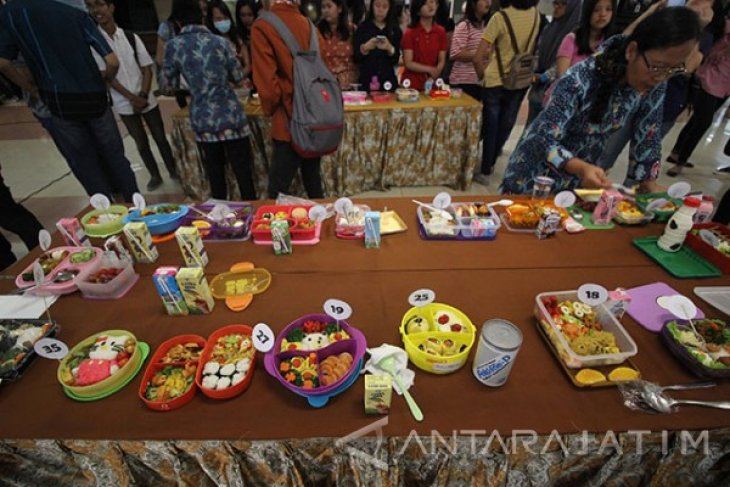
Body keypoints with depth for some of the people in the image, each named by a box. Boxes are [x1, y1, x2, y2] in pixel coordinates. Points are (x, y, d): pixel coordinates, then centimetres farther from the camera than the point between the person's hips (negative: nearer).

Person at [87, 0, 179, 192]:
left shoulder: (131, 37, 0)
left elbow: (147, 69, 1)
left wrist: (143, 95, -10)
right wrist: (132, 98, -15)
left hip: (146, 99, 1)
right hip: (124, 104, -1)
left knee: (160, 138, 7)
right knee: (141, 144, 7)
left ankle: (173, 170, 22)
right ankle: (155, 176, 21)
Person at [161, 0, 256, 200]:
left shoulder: (173, 46, -1)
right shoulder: (219, 42, -2)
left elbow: (167, 82, 9)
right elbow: (238, 77, 6)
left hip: (203, 120, 2)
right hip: (230, 116, -1)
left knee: (215, 173, 13)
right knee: (243, 171, 4)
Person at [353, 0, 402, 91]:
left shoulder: (395, 30, 7)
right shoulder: (362, 28, 4)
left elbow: (396, 60, 1)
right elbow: (356, 58, -1)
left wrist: (389, 48, -19)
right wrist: (365, 48, -21)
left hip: (388, 81, 1)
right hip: (366, 81, -1)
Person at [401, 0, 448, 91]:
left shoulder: (441, 31, 6)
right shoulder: (410, 33, -3)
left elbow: (442, 61, 3)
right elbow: (408, 63, -9)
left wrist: (433, 78, -13)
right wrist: (430, 70, -16)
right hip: (411, 84, -3)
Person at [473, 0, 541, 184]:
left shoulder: (501, 17, -17)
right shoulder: (536, 15, 0)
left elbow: (478, 58, -19)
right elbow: (532, 48, 11)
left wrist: (483, 75, -2)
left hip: (496, 81, -4)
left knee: (490, 127, 6)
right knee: (505, 125, 16)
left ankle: (485, 171, 11)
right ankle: (491, 163, 31)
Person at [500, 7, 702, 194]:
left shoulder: (655, 86, -11)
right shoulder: (580, 80, -30)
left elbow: (647, 137, -1)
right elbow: (545, 140, -31)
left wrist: (649, 183, -11)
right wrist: (581, 168, -46)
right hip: (537, 173, -5)